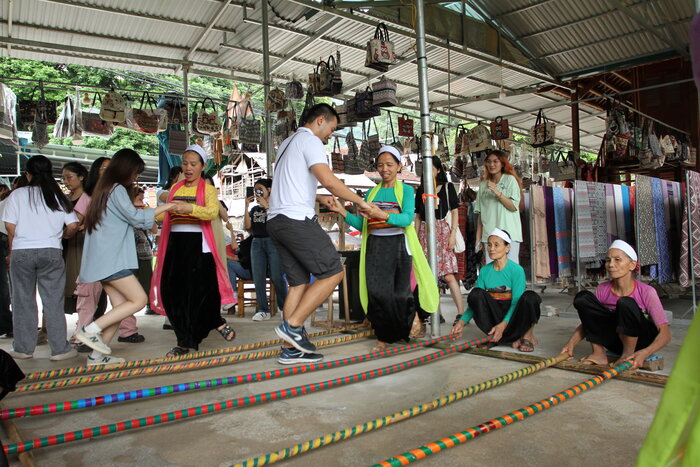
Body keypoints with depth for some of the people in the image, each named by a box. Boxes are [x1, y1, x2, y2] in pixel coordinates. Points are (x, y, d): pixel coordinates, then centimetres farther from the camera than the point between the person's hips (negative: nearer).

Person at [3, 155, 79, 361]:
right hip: (51, 252, 0)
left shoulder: (17, 194, 1)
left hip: (21, 252, 0)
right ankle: (59, 348, 5)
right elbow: (73, 226, 1)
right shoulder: (58, 196, 5)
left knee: (23, 301, 10)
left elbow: (10, 226, -2)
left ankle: (23, 348, 18)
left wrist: (13, 250, 11)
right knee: (53, 301, 3)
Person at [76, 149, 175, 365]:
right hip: (111, 259, -10)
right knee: (139, 299, -10)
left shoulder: (105, 189, 21)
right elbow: (135, 217, -11)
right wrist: (164, 208, -3)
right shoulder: (117, 189, -8)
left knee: (120, 305, 6)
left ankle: (97, 355, 7)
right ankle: (90, 330, -10)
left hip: (105, 260, 10)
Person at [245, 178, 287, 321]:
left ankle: (285, 308, 1)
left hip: (273, 241, -5)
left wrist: (266, 206, -10)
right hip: (257, 243, 5)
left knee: (276, 277, -11)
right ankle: (263, 310, 1)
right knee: (258, 278, -3)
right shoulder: (254, 209, 20)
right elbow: (247, 226, 8)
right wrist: (247, 207, 3)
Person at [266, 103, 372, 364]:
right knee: (333, 272, -5)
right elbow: (329, 181, -16)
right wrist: (359, 201, -7)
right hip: (296, 219, -10)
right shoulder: (310, 140, -3)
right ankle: (292, 325, -9)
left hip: (275, 220, 10)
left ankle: (291, 349, 7)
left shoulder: (286, 144, 27)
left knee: (299, 282, 9)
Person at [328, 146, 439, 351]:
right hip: (375, 246, 3)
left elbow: (407, 218, -12)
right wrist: (342, 211, -4)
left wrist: (383, 215, -29)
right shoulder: (371, 193, 16)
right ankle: (383, 336, 10)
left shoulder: (406, 190, 6)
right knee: (377, 292, -4)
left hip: (398, 244, -2)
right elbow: (362, 224, 12)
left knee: (400, 293, -5)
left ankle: (407, 330, 19)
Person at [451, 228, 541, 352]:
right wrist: (462, 321, -13)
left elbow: (516, 302, -17)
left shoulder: (516, 270, -11)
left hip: (512, 316, -3)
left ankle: (528, 335, -4)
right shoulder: (484, 271, 2)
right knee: (475, 293, -22)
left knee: (529, 296, -31)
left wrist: (503, 324, -31)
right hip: (495, 313, 3)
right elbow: (476, 300, 2)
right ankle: (492, 337, -11)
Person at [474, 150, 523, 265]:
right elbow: (480, 213, 12)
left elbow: (514, 207, -5)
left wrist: (497, 192, -15)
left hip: (509, 234, -3)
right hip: (489, 235, 3)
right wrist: (478, 238, 8)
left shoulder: (510, 179, 5)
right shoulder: (483, 184, 15)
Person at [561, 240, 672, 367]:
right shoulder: (602, 290, -5)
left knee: (625, 303, -33)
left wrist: (645, 353, -37)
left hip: (641, 340, -4)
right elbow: (588, 320, 2)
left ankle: (628, 354, -14)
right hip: (616, 341, 4)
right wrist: (571, 343, -15)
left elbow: (665, 333, -18)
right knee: (582, 297, -16)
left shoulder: (646, 292, -17)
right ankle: (599, 353, -12)